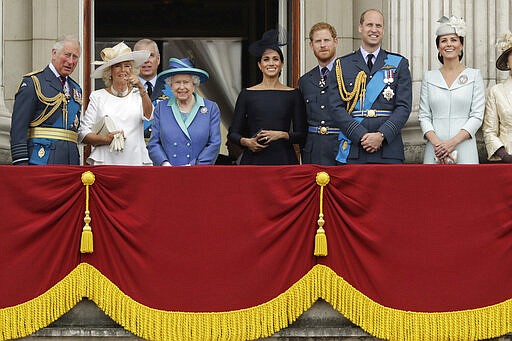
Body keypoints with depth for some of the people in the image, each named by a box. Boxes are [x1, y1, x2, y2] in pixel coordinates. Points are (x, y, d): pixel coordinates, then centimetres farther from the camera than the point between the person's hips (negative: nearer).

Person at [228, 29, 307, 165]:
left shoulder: (293, 95, 8)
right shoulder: (247, 94, 7)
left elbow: (301, 135, 6)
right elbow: (233, 133, 8)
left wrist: (282, 135, -11)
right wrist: (246, 142, -11)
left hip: (283, 159, 0)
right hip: (254, 159, 0)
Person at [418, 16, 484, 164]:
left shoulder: (474, 75, 6)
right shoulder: (429, 77, 11)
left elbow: (477, 116, 0)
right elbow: (423, 116, 6)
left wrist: (452, 142, -12)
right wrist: (436, 142, -11)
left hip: (464, 151, -1)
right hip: (434, 150, 1)